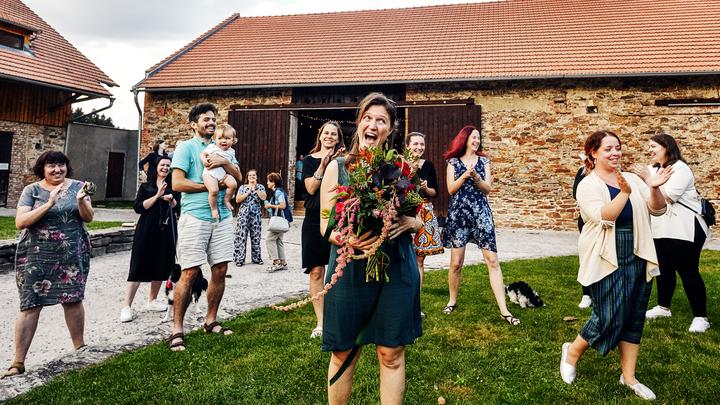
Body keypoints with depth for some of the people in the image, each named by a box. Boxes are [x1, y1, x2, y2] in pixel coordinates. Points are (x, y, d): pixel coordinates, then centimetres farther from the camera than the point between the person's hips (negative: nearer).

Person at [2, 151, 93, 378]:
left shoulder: (77, 186, 4)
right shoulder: (32, 191, 0)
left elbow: (88, 217, -2)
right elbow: (20, 222, -11)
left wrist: (80, 201, -23)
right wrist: (49, 204, -21)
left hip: (72, 255, 1)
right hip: (37, 256, -1)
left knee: (73, 299, 5)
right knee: (30, 305, -2)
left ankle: (80, 348, 22)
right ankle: (18, 363, 5)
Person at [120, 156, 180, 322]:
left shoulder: (173, 187, 13)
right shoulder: (146, 187, 7)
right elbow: (138, 207, -4)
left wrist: (171, 200, -9)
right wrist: (157, 195, -12)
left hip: (166, 231, 3)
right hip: (146, 231, -3)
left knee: (161, 266, 7)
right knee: (138, 266, -6)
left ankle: (152, 301, 23)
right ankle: (127, 306, -4)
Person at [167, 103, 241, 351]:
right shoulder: (187, 147, 0)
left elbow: (238, 177, 8)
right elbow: (177, 183, -10)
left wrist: (224, 162, -10)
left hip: (222, 217, 6)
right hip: (195, 217, -6)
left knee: (220, 270, 7)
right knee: (190, 273, -7)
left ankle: (211, 321, 21)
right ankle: (177, 329, 1)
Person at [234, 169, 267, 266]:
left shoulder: (261, 187, 11)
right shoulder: (242, 187, 10)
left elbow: (263, 197, -7)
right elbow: (237, 200, -1)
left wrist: (255, 188, -7)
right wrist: (248, 192, -7)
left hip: (256, 214, 1)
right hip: (243, 214, -1)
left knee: (256, 236, 4)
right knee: (241, 236, -7)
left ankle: (256, 258, 14)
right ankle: (239, 259, -4)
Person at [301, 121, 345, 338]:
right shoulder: (310, 160, 9)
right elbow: (311, 188, -4)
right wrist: (323, 165, -12)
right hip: (315, 220, 1)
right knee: (316, 272, 1)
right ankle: (320, 322, 10)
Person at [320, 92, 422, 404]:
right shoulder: (337, 167, 3)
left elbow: (419, 219, 13)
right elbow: (325, 225, 2)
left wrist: (408, 223, -11)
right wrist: (346, 240, -19)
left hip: (396, 269, 1)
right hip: (348, 268, -1)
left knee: (391, 354, 7)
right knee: (343, 353, 8)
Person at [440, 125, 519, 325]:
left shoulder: (483, 161, 11)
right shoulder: (453, 162, 7)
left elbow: (487, 188, 4)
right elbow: (451, 189, -1)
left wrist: (475, 177, -13)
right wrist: (465, 175, -13)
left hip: (481, 213, 1)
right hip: (458, 213, -1)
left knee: (492, 260, -7)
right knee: (456, 263, 0)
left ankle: (503, 309, -6)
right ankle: (452, 300, 23)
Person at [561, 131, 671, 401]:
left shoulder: (632, 179, 9)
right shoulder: (588, 185, -6)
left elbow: (658, 210, 3)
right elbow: (604, 217, -21)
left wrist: (654, 188, -15)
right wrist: (625, 193, -30)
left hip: (637, 258, 6)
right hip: (607, 260, -6)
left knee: (634, 318, 10)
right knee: (610, 318, -6)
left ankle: (629, 377, 22)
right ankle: (572, 352, 20)